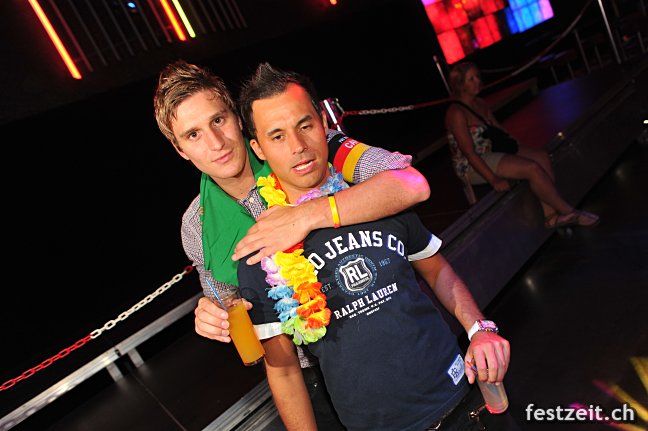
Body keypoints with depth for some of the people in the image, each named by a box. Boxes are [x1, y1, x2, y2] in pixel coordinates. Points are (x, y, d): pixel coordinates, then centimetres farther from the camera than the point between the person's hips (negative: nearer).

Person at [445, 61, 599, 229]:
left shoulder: (480, 104, 10)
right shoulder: (456, 113, -19)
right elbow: (469, 153, -22)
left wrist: (514, 145, 5)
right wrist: (493, 180, -24)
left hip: (491, 151, 9)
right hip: (472, 166, -9)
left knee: (542, 156, -8)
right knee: (532, 168, -21)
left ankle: (551, 215, -13)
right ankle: (568, 212, -5)